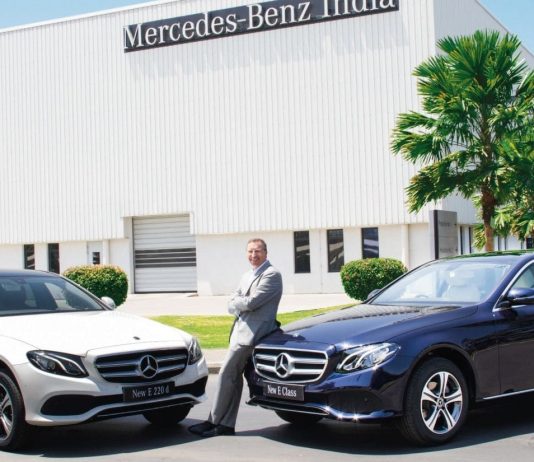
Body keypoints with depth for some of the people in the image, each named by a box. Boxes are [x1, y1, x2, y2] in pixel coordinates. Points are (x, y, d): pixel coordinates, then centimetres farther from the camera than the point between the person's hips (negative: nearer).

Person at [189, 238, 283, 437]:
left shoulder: (271, 275, -9)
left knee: (226, 375, -8)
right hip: (240, 331, 9)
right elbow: (231, 305, 13)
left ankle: (214, 422, -1)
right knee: (234, 377, 9)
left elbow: (251, 302, -19)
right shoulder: (247, 276, 20)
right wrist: (242, 305, -8)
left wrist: (237, 302, -1)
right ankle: (226, 424, 13)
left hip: (251, 333, -9)